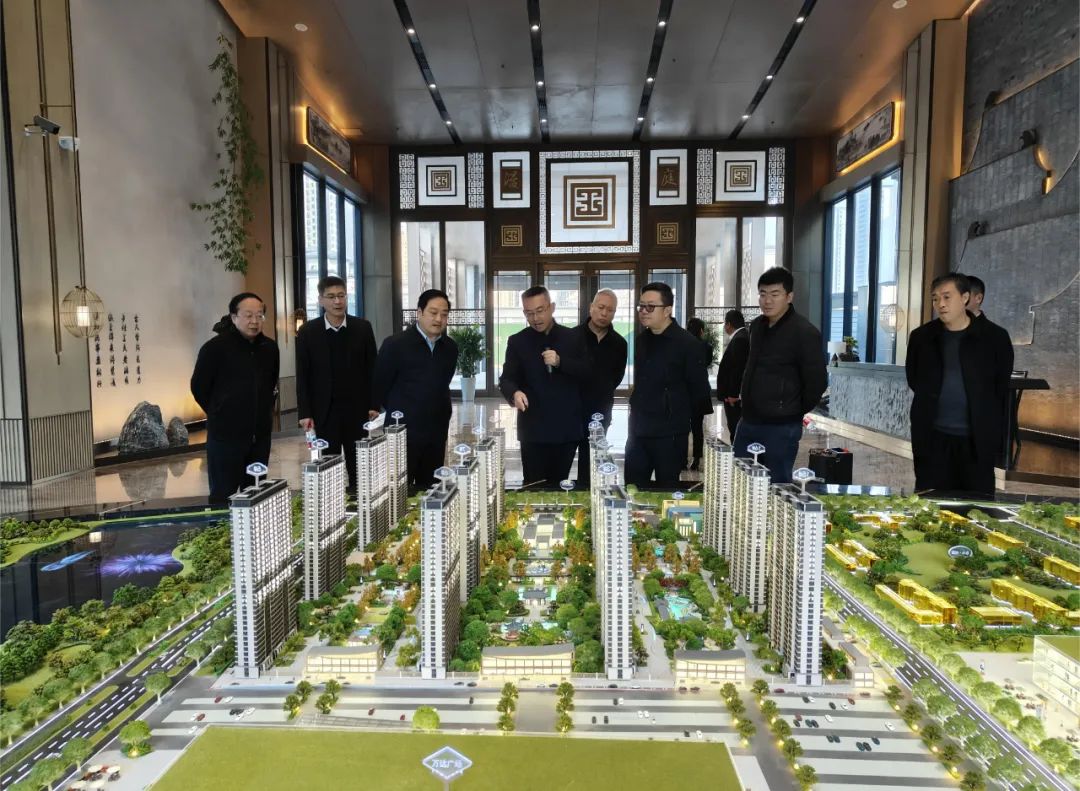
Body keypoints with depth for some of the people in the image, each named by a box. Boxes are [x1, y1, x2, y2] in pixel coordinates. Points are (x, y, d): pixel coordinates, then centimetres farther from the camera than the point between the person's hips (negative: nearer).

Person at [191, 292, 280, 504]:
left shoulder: (269, 347, 6)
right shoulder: (215, 347, -10)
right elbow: (199, 387, -2)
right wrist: (221, 414, 5)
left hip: (260, 434, 5)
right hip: (226, 434, -5)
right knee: (223, 495, 2)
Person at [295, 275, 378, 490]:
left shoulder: (363, 328, 2)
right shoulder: (307, 332, 0)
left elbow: (372, 369, 4)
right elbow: (302, 376, 0)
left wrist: (374, 405, 0)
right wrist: (304, 413, -5)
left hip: (357, 409, 1)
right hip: (323, 411, -1)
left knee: (358, 468, 8)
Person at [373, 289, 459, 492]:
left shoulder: (450, 347, 6)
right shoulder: (395, 344, -10)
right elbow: (379, 387, -2)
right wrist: (398, 415, 8)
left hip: (437, 432, 5)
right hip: (403, 432, -5)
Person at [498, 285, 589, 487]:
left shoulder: (573, 337, 6)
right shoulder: (517, 341, 3)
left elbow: (587, 372, 0)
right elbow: (506, 379, -2)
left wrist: (560, 362, -18)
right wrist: (514, 393, -26)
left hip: (567, 428, 1)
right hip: (534, 429, -1)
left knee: (559, 486, 10)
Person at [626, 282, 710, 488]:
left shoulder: (687, 343, -11)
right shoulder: (641, 340, 9)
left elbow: (699, 390, -7)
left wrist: (678, 415, 2)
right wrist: (639, 412, 14)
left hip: (669, 434, -6)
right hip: (638, 430, 6)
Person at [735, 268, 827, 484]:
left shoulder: (805, 332, -14)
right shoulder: (756, 326, 9)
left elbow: (817, 381, -13)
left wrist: (796, 412, -1)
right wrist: (749, 404, 15)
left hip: (781, 428, -7)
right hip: (748, 421, 7)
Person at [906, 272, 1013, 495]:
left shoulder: (994, 337, -1)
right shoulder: (921, 337, 4)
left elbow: (1002, 390, 3)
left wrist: (995, 433, 2)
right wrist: (927, 409, 7)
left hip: (978, 439, -1)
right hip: (932, 438, 2)